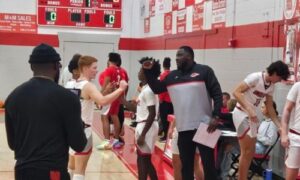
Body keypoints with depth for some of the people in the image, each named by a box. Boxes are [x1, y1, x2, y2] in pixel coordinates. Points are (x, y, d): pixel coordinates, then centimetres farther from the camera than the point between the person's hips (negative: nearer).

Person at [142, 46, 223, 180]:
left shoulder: (204, 71, -3)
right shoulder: (172, 76, 11)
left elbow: (217, 94, -6)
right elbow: (156, 89, 18)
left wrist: (215, 116, -15)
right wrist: (148, 72, 9)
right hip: (183, 128, 5)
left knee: (208, 164, 2)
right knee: (186, 165, 13)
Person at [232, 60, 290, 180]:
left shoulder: (271, 86, 7)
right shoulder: (255, 77, -17)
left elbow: (270, 108, 12)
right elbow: (236, 92, -21)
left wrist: (279, 126, 6)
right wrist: (249, 109, -29)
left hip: (252, 116, 8)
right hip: (242, 114, -8)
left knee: (250, 153, 11)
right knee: (246, 152, -8)